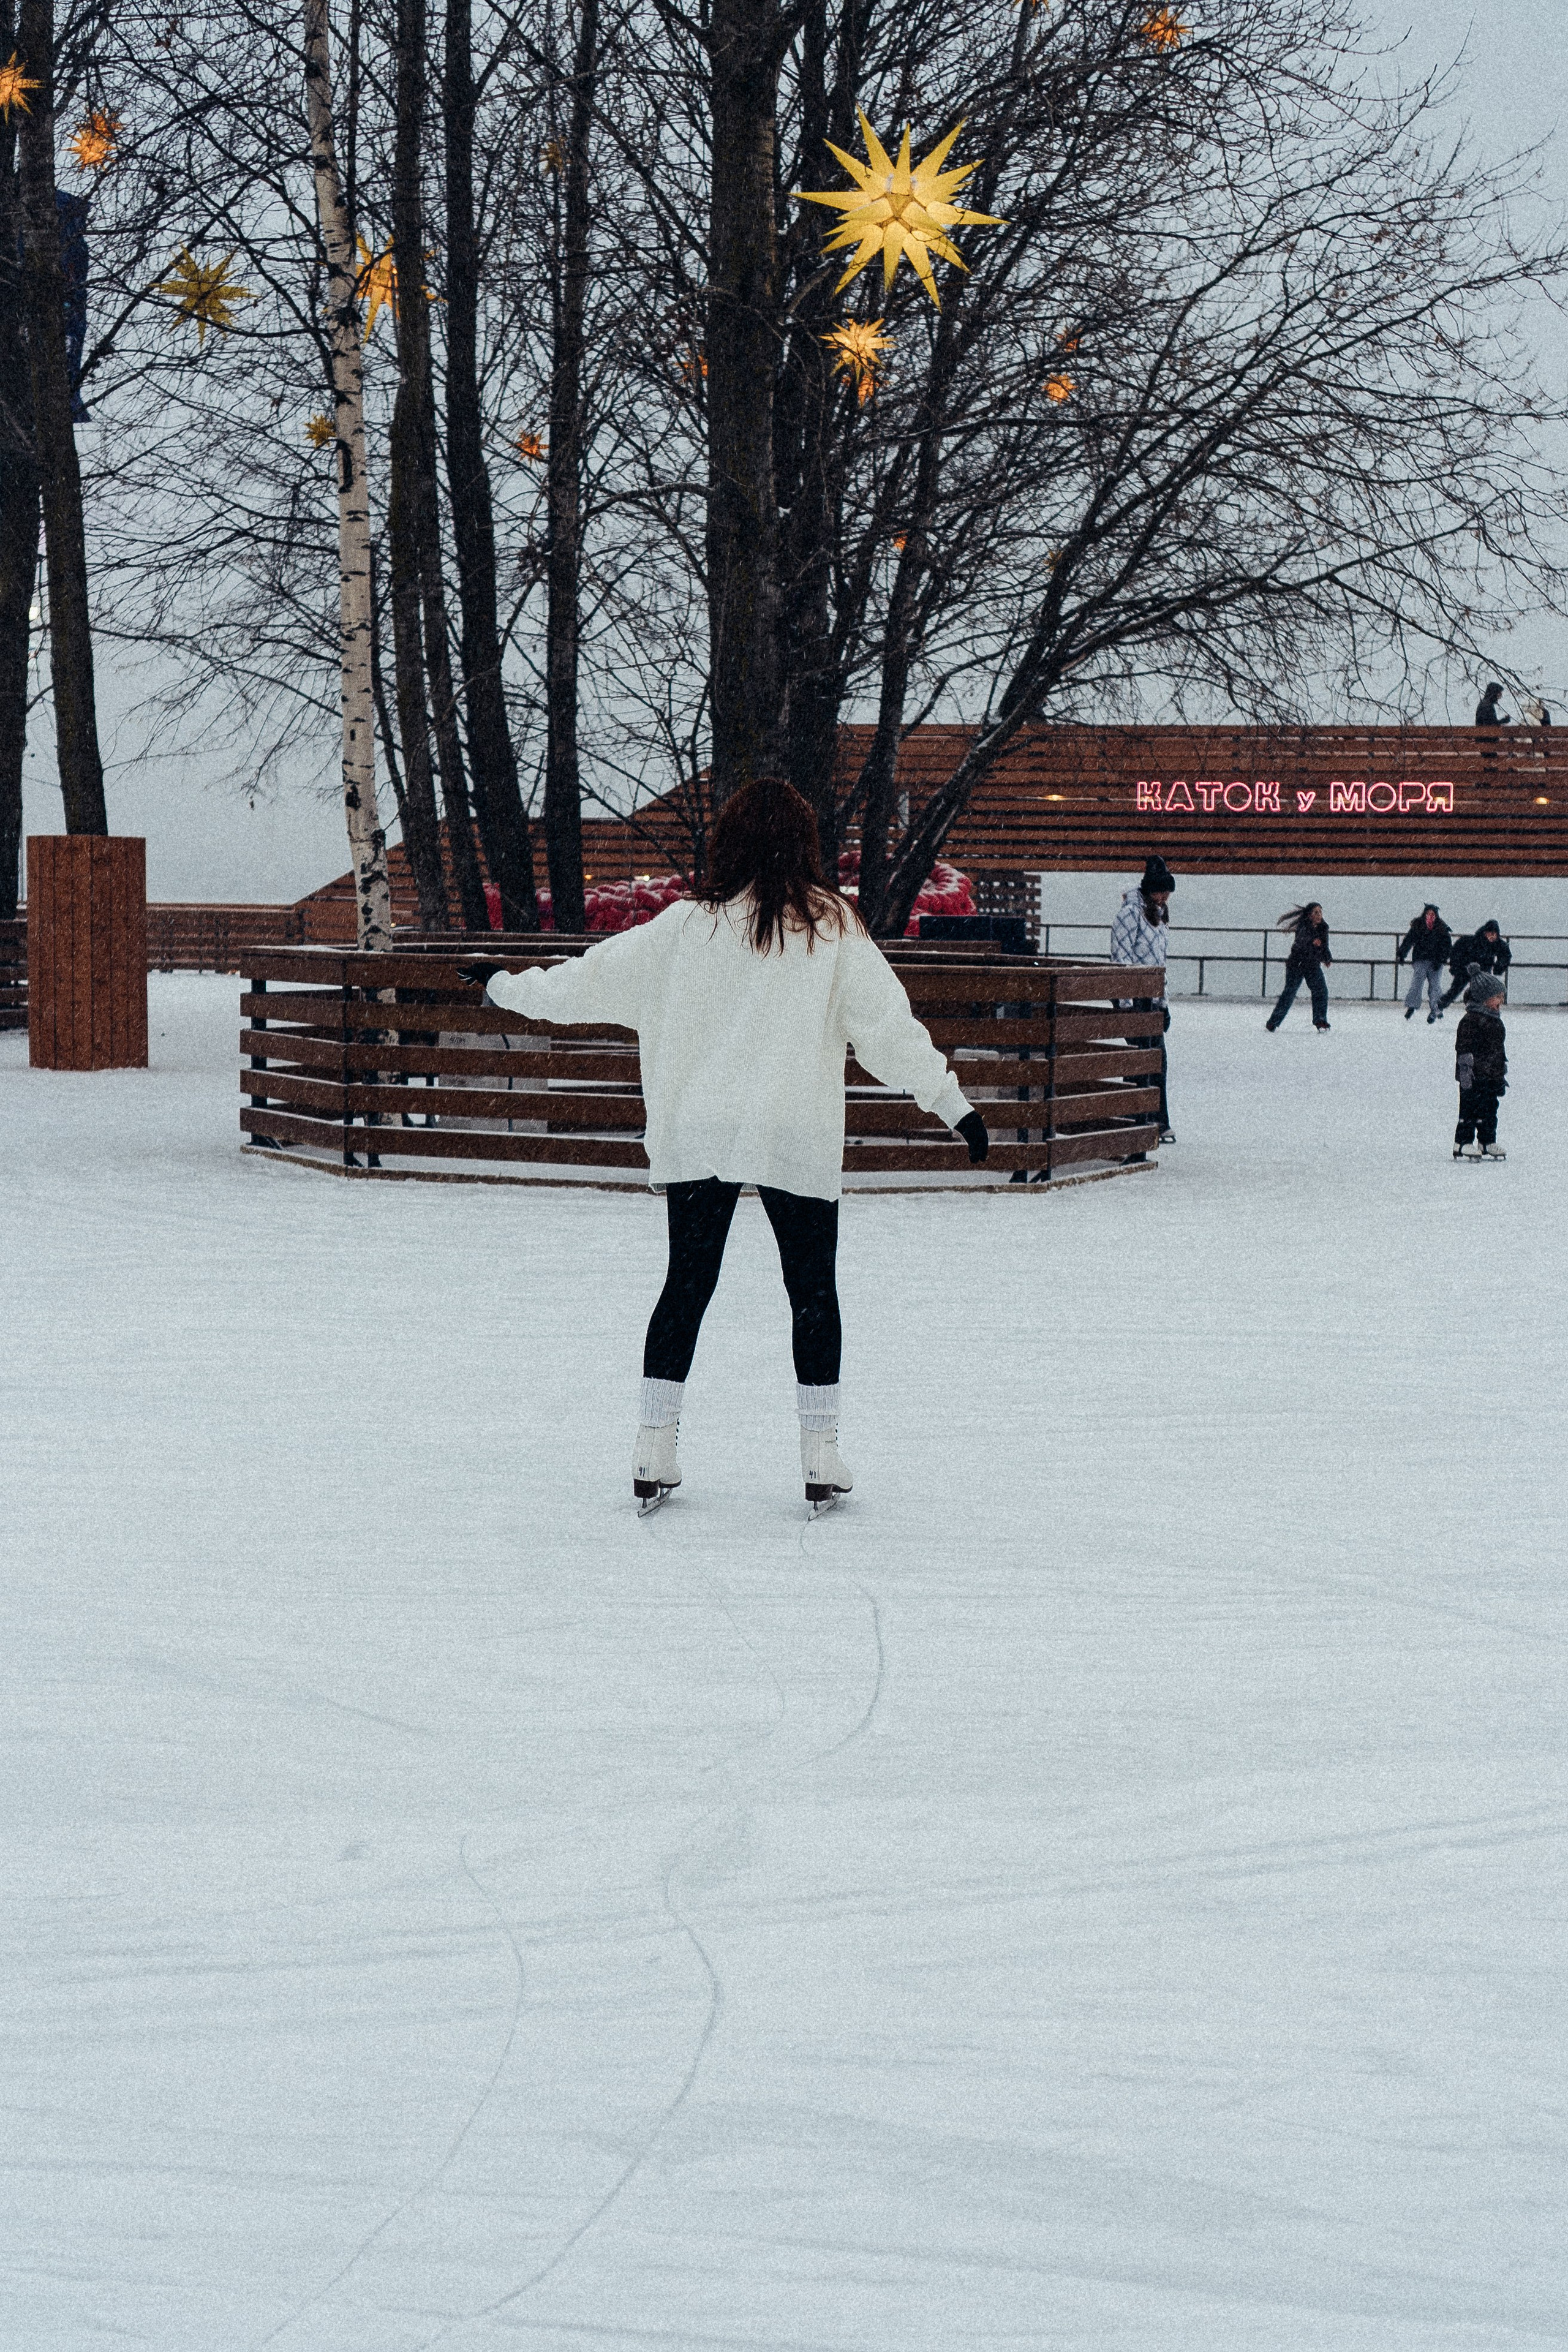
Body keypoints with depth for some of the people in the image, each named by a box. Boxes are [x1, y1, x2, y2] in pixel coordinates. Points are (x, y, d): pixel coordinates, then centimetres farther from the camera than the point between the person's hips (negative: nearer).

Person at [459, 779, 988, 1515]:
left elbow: (595, 977, 6)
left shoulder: (690, 924, 0)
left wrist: (505, 986, 20)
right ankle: (821, 1460, 6)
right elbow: (889, 1025, -4)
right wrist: (954, 1103, 2)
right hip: (798, 1138, -1)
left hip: (698, 1135, 1)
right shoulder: (833, 924, -3)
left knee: (686, 1286, 10)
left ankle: (653, 1455, 9)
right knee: (813, 1292, 9)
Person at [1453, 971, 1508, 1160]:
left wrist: (1502, 1076, 25)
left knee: (1490, 1111, 12)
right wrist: (1466, 1073, -20)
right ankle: (1462, 1144, -2)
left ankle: (1487, 1143, 20)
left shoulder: (1495, 1021, 15)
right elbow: (1464, 1048, -16)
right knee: (1469, 1110, -6)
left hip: (1493, 1076, 9)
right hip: (1475, 1077, -9)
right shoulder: (1471, 1021, -13)